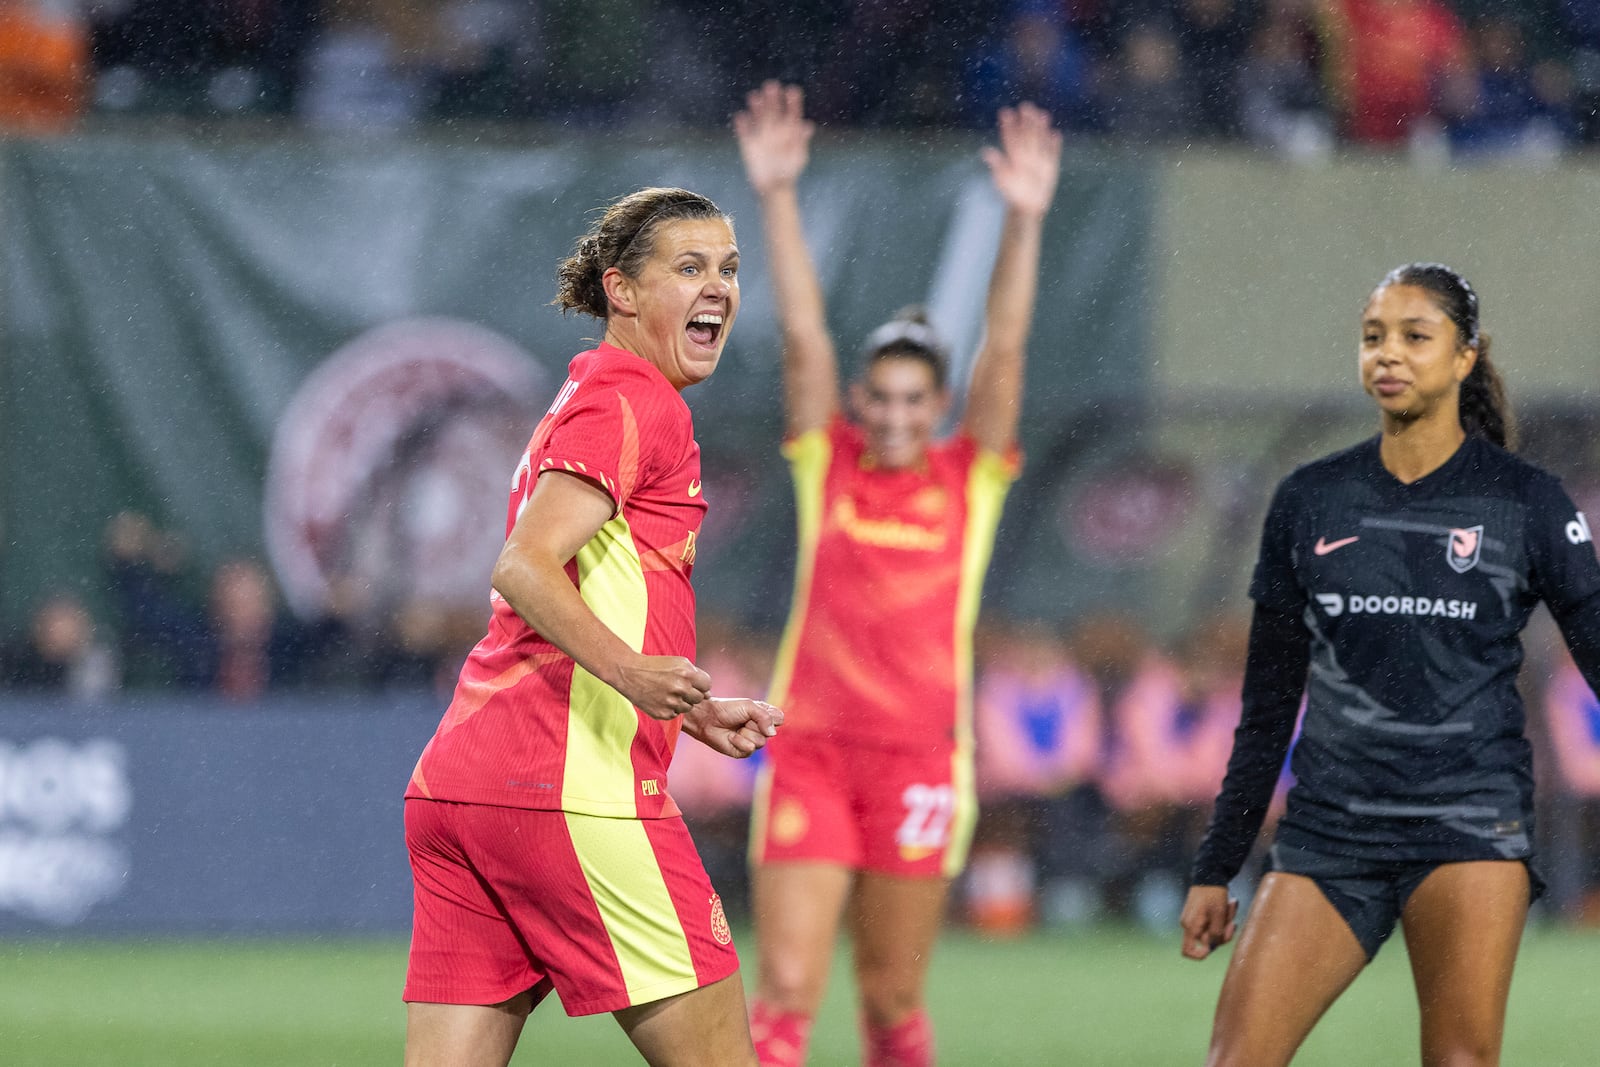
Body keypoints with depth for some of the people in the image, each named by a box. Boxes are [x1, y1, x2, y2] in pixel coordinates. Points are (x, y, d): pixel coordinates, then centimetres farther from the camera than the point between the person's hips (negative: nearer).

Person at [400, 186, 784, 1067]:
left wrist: (693, 714, 32)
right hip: (576, 790, -10)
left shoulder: (587, 401, 27)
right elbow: (523, 567, -18)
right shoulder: (632, 402, -5)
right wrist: (631, 674, -32)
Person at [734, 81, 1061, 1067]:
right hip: (809, 752, 0)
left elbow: (1005, 350, -4)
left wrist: (1024, 220, -14)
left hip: (920, 755, 0)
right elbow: (805, 334, 0)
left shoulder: (970, 481, 6)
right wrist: (779, 198, -7)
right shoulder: (827, 466, 7)